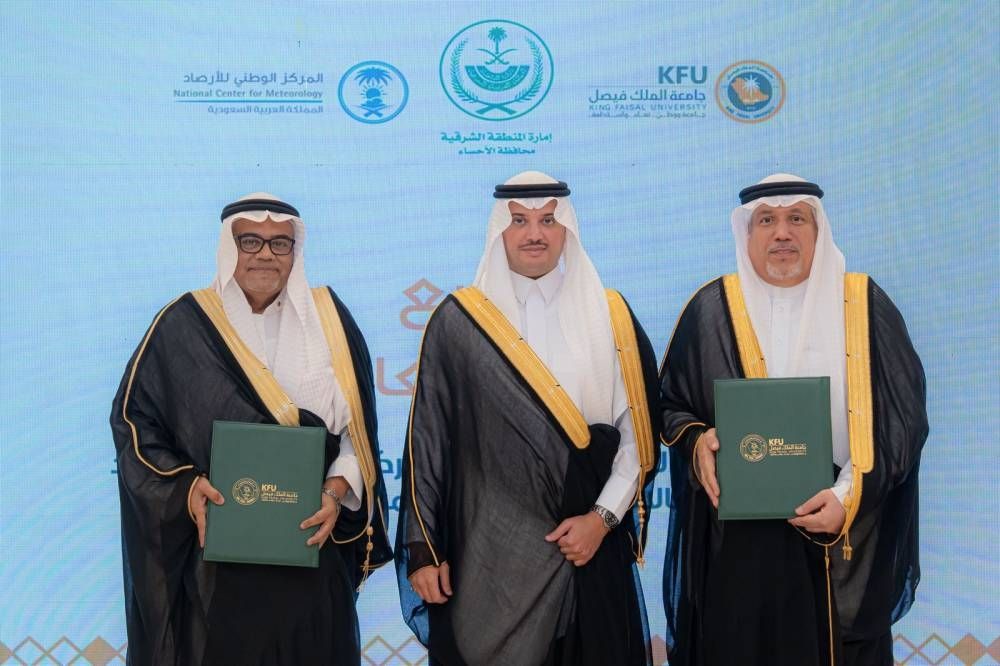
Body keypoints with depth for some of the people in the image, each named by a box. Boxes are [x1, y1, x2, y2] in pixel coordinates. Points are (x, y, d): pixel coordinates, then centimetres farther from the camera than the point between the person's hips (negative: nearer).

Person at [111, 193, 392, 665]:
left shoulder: (328, 318, 4)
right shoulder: (184, 324, -1)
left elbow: (356, 422, 5)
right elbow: (133, 417, 1)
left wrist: (337, 490, -11)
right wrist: (184, 486, -13)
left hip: (310, 543, 2)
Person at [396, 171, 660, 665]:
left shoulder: (610, 315, 5)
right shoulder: (458, 322, 0)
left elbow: (639, 429, 4)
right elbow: (427, 439, 1)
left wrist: (604, 517, -7)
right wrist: (422, 548, -2)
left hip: (589, 548, 2)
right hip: (488, 554, -1)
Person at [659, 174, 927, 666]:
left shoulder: (865, 305, 2)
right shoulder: (712, 309, 3)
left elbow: (903, 416, 0)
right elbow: (669, 402, 9)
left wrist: (849, 497, -13)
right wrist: (697, 440, -14)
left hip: (845, 539, 0)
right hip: (737, 539, 0)